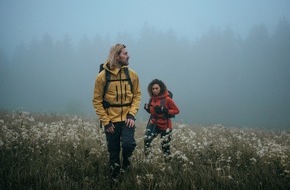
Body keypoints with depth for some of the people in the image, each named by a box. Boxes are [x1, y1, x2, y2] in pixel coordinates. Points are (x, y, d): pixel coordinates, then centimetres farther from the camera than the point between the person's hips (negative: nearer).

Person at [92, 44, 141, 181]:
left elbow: (137, 95, 5)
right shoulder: (102, 76, -8)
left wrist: (132, 114, -9)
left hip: (127, 118, 1)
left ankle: (126, 159, 13)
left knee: (128, 144, -20)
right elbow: (97, 101, -4)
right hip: (111, 121, -1)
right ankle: (114, 178, 26)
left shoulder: (132, 74, -1)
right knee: (113, 153, 8)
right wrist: (105, 121, -10)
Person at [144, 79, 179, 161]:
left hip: (165, 126, -4)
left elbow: (176, 110, -12)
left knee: (165, 145, 7)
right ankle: (147, 158, -9)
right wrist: (147, 108, -6)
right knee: (147, 139, -18)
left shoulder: (167, 99, -16)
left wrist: (165, 111, -25)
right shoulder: (152, 98, 1)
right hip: (154, 123, 4)